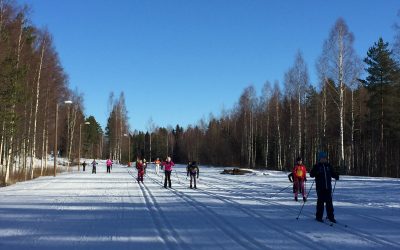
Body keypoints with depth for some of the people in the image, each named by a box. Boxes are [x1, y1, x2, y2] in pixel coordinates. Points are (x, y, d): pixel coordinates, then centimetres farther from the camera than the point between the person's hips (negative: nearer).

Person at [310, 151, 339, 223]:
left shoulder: (328, 166, 11)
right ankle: (319, 216, 9)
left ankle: (331, 216, 13)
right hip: (320, 187, -4)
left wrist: (336, 176, -2)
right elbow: (311, 174, -7)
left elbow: (332, 173, 19)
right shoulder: (317, 166, -1)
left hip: (328, 187, 4)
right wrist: (316, 172, -27)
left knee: (329, 202, 5)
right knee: (320, 201, -1)